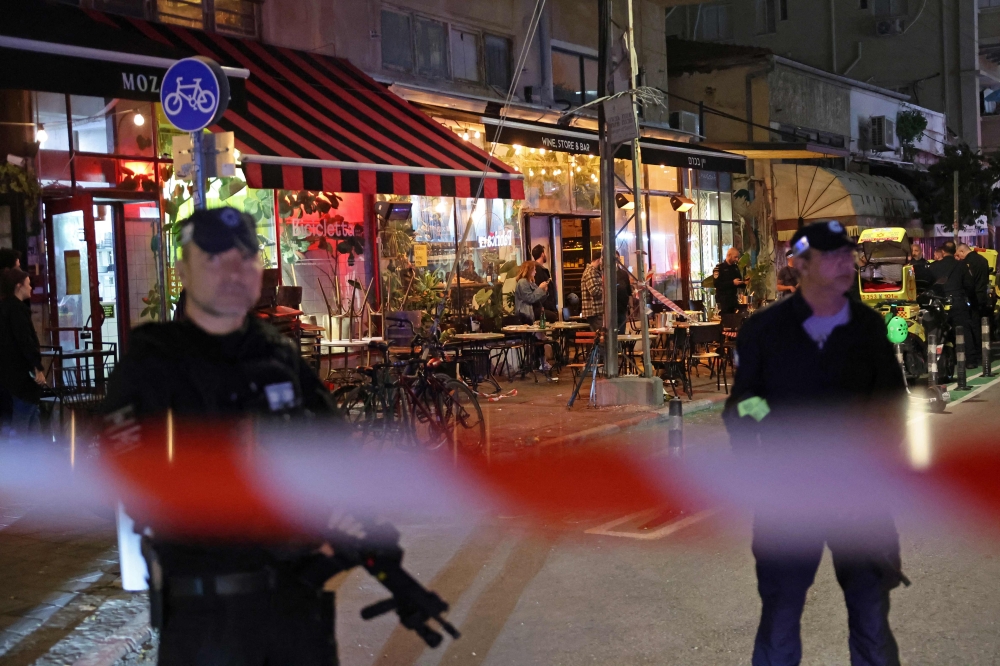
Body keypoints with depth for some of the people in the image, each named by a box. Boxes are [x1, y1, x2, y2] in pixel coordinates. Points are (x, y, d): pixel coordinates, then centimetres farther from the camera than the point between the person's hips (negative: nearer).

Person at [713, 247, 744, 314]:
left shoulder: (736, 268, 14)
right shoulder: (719, 268, -8)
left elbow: (739, 283, 22)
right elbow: (716, 284, -20)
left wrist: (744, 283, -2)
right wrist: (732, 283, -22)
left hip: (733, 299, 7)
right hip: (723, 300, -7)